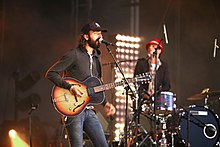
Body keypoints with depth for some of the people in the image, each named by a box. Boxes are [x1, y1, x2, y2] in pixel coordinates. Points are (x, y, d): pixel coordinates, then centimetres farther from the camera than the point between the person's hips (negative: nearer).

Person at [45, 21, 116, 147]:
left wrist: (105, 103, 11)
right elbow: (51, 73, -12)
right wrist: (70, 87, -21)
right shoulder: (74, 55, -7)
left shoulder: (96, 58, 17)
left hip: (89, 110, 8)